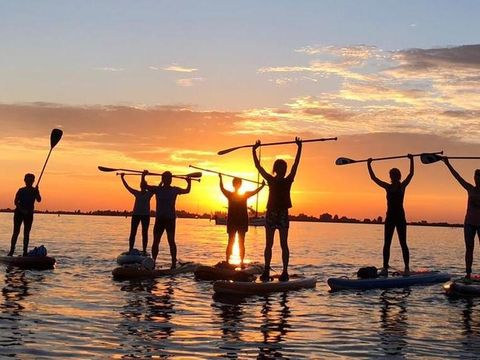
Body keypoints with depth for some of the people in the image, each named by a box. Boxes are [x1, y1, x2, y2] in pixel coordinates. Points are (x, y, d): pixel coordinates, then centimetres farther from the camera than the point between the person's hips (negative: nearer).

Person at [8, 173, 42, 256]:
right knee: (16, 232, -2)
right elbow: (16, 202, -3)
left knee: (26, 233, 3)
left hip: (29, 213, 1)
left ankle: (25, 251, 5)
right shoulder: (21, 190, 0)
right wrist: (22, 209, -17)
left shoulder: (35, 191, 3)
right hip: (19, 212, -1)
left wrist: (36, 192, -26)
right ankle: (11, 250, -1)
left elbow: (39, 200, -12)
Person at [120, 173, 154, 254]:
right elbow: (127, 187, 5)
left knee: (144, 233, 1)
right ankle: (130, 250, 2)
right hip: (136, 214, 1)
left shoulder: (149, 193, 5)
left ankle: (144, 251, 4)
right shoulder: (136, 193, 8)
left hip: (146, 215, -1)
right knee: (132, 233, -1)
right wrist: (122, 178, -2)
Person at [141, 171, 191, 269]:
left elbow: (186, 191, 5)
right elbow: (144, 186, 0)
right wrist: (143, 176, -14)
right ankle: (153, 262, 9)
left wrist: (189, 183, -12)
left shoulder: (174, 190, 7)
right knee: (156, 241, 2)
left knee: (171, 241, -4)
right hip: (159, 218, 1)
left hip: (170, 218, -1)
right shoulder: (157, 189, 6)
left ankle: (174, 263, -2)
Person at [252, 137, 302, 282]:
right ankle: (266, 271, 6)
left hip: (283, 214, 0)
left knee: (284, 245, 0)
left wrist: (299, 148, -1)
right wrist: (254, 150, -1)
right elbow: (258, 166, 2)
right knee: (269, 245, 3)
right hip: (271, 213, 0)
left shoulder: (288, 180, 5)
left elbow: (295, 164, 2)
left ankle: (285, 271, 1)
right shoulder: (271, 180, 4)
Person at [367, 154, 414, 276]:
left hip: (400, 217, -3)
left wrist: (411, 160, -16)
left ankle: (407, 268, 2)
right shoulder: (388, 187, 8)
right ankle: (385, 268, 2)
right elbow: (373, 178, 9)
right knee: (386, 243, 1)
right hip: (390, 217, 4)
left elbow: (411, 174, -9)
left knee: (403, 243, -1)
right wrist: (369, 165, 4)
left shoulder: (402, 186, 1)